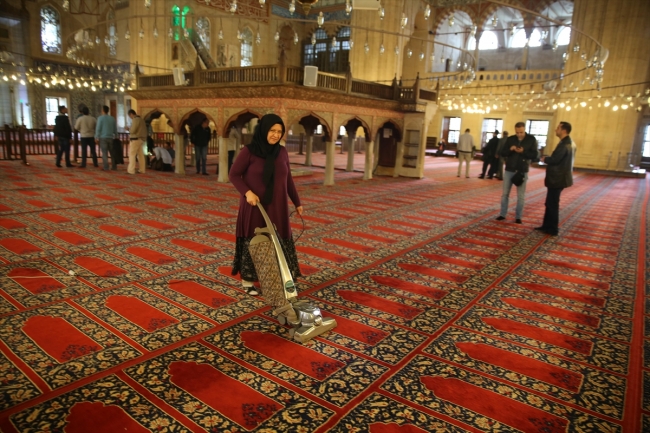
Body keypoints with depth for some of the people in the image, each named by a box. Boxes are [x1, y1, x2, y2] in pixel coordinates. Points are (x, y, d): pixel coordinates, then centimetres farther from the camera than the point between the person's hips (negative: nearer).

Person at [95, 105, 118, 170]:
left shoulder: (100, 118, -6)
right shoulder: (112, 118, 7)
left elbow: (98, 128, -9)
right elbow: (115, 129, 11)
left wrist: (96, 138, -4)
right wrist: (116, 137, 20)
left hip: (103, 138, -4)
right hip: (110, 137, 4)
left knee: (104, 153, -3)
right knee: (112, 152, 10)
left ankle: (106, 167, -6)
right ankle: (114, 166, 9)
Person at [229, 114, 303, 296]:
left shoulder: (282, 152, 4)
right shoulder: (248, 151, -10)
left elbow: (288, 179, 11)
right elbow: (234, 175, -8)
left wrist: (297, 202, 13)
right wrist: (247, 192, -24)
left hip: (277, 208, 4)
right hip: (254, 207, -4)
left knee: (278, 243, 7)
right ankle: (247, 280, 19)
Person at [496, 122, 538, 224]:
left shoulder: (531, 139, -3)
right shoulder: (510, 139, 2)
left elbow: (534, 155, -6)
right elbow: (502, 153, 1)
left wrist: (523, 152, -22)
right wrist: (510, 150, -19)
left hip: (522, 171, -2)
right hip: (509, 170, 2)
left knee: (521, 196, 3)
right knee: (505, 193, 6)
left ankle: (518, 217, 11)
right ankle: (502, 214, 15)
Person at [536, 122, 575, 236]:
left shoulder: (564, 144, -19)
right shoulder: (568, 142, 14)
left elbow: (554, 160, -25)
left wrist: (545, 159, -7)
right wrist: (548, 159, 3)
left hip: (557, 179, -10)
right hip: (558, 177, 10)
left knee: (552, 204, -1)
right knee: (550, 203, 15)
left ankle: (552, 229, 7)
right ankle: (547, 226, 23)